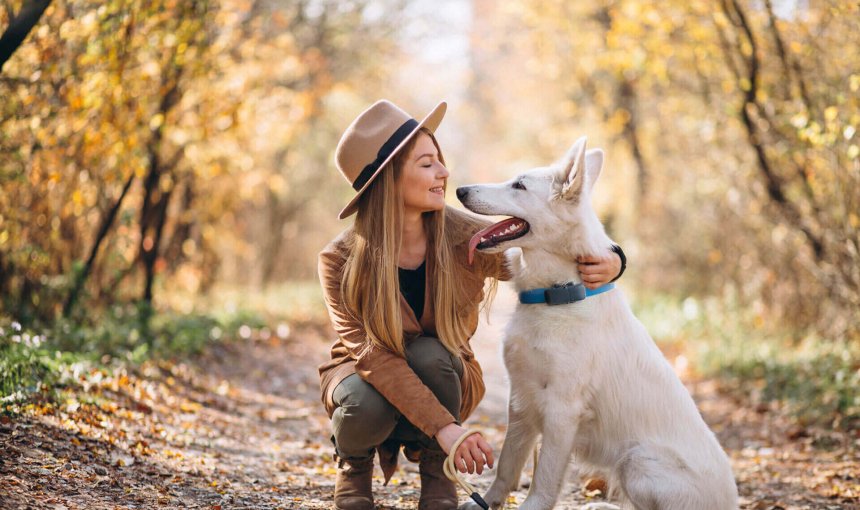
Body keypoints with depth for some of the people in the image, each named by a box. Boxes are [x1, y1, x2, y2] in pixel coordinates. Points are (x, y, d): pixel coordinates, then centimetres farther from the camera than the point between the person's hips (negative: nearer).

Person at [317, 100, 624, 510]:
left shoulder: (465, 238, -18)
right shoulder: (341, 260, -23)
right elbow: (373, 352, -32)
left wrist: (609, 265, -32)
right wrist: (443, 426, -43)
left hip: (442, 375, 1)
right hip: (365, 375, -1)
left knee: (429, 355, -33)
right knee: (367, 406, -36)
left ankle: (434, 465, -5)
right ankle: (354, 459, 2)